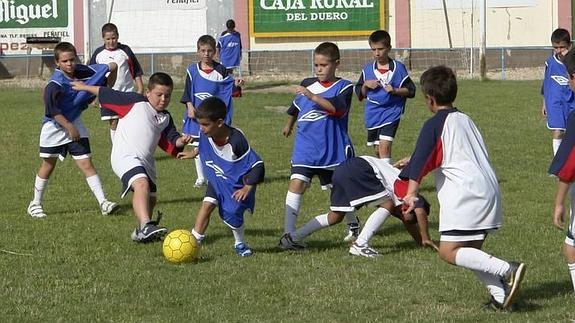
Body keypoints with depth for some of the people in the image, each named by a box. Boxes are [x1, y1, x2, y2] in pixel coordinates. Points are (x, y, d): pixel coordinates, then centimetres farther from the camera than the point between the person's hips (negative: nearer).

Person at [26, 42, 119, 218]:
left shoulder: (82, 72, -8)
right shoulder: (55, 84, -25)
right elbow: (53, 111, -24)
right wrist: (69, 127, -21)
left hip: (74, 124, 4)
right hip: (54, 127, -4)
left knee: (86, 164, -2)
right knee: (48, 166, 9)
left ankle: (103, 203, -6)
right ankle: (35, 204, 25)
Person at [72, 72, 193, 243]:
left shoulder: (165, 118, 15)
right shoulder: (136, 102, -2)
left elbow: (171, 143, 9)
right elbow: (108, 94, 6)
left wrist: (181, 141, -13)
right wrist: (85, 87, 10)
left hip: (146, 161, 8)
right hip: (125, 157, -8)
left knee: (150, 199, 18)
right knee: (142, 184, -32)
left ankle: (141, 232, 41)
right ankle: (146, 226, -47)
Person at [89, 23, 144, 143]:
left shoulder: (125, 50, 0)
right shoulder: (98, 53, 2)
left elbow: (136, 72, 6)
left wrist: (140, 89, 0)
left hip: (127, 93, -1)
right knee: (113, 124, 6)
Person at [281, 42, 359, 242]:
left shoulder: (344, 87, -7)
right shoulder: (307, 84, 6)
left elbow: (338, 108, -29)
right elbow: (295, 107, 27)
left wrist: (313, 97, -41)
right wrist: (289, 125, 42)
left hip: (335, 150, -2)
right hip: (305, 149, 2)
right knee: (296, 183, -17)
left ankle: (353, 224, 40)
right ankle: (288, 232, -21)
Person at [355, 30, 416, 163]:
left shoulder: (398, 68, -4)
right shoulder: (368, 69, 5)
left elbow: (410, 90, -1)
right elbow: (359, 94, 11)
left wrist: (395, 90, -18)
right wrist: (366, 85, -9)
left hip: (391, 112, -4)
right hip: (373, 115, 5)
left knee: (384, 146, -19)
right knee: (377, 150, 14)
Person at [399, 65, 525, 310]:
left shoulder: (435, 124, -3)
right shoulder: (465, 119, 22)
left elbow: (421, 159, -15)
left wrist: (411, 193, -21)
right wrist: (411, 163, 46)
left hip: (466, 194, -9)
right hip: (489, 189, 9)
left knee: (449, 251, -9)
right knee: (471, 251, 14)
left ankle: (508, 270, -21)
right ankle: (501, 296, 0)